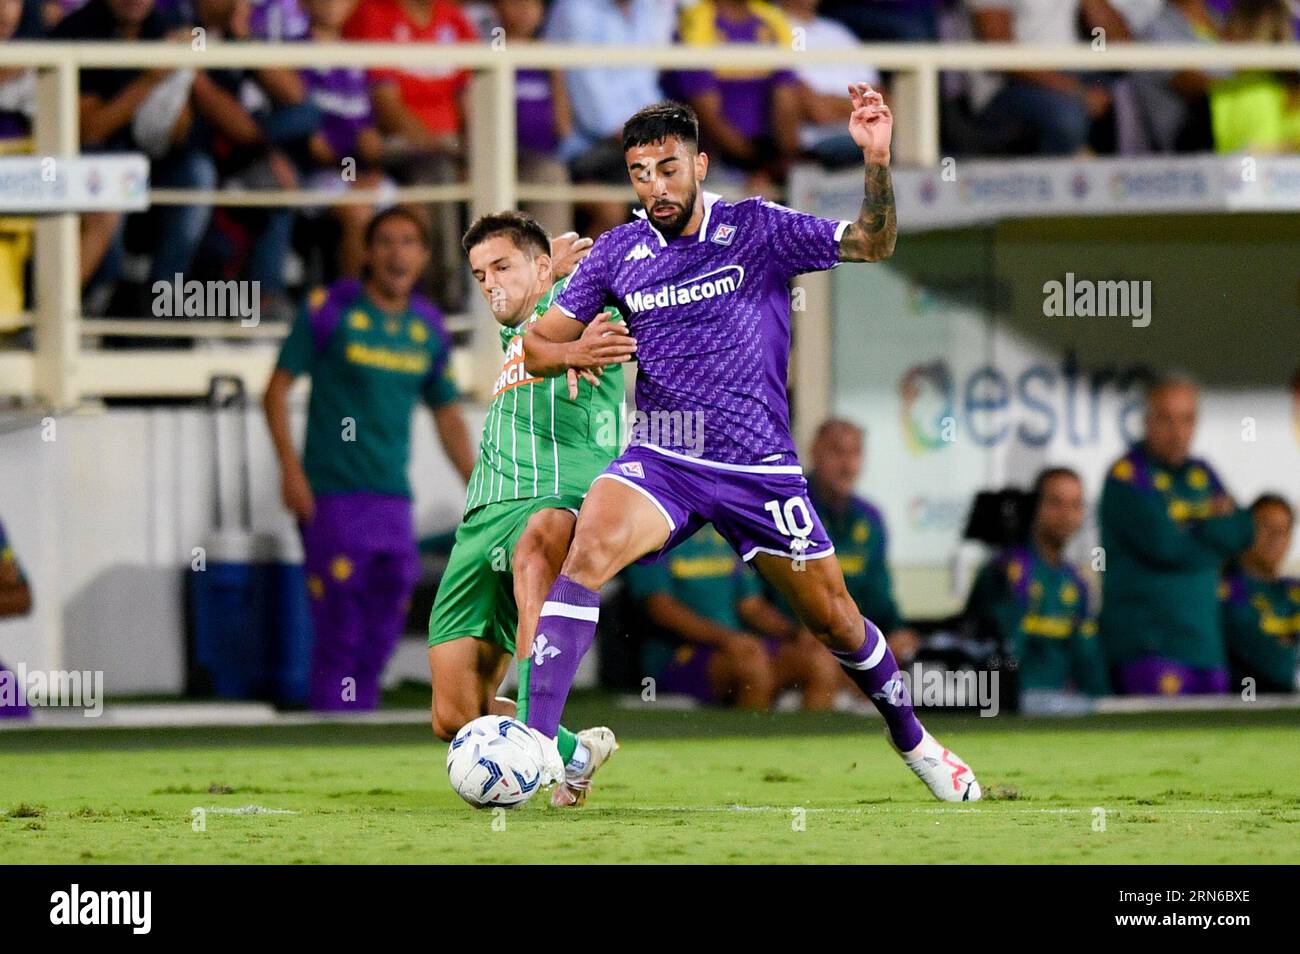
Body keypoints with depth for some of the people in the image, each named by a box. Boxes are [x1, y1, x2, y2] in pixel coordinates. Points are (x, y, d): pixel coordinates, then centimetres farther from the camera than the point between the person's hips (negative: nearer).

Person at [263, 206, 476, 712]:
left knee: (380, 638, 4)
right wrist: (290, 467, -11)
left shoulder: (429, 329, 11)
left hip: (393, 500, 5)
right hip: (332, 498, -5)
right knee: (339, 635, -8)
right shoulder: (329, 311, -3)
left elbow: (448, 418, 20)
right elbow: (277, 388, -1)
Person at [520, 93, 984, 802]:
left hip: (758, 469, 0)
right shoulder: (617, 253, 3)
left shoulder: (756, 230, -2)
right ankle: (532, 739, -34)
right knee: (588, 550, -28)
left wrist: (876, 159, -23)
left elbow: (871, 245, -7)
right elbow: (536, 343, 8)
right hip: (661, 460, 0)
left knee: (835, 621, 8)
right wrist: (569, 352, -17)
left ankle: (912, 741, 34)